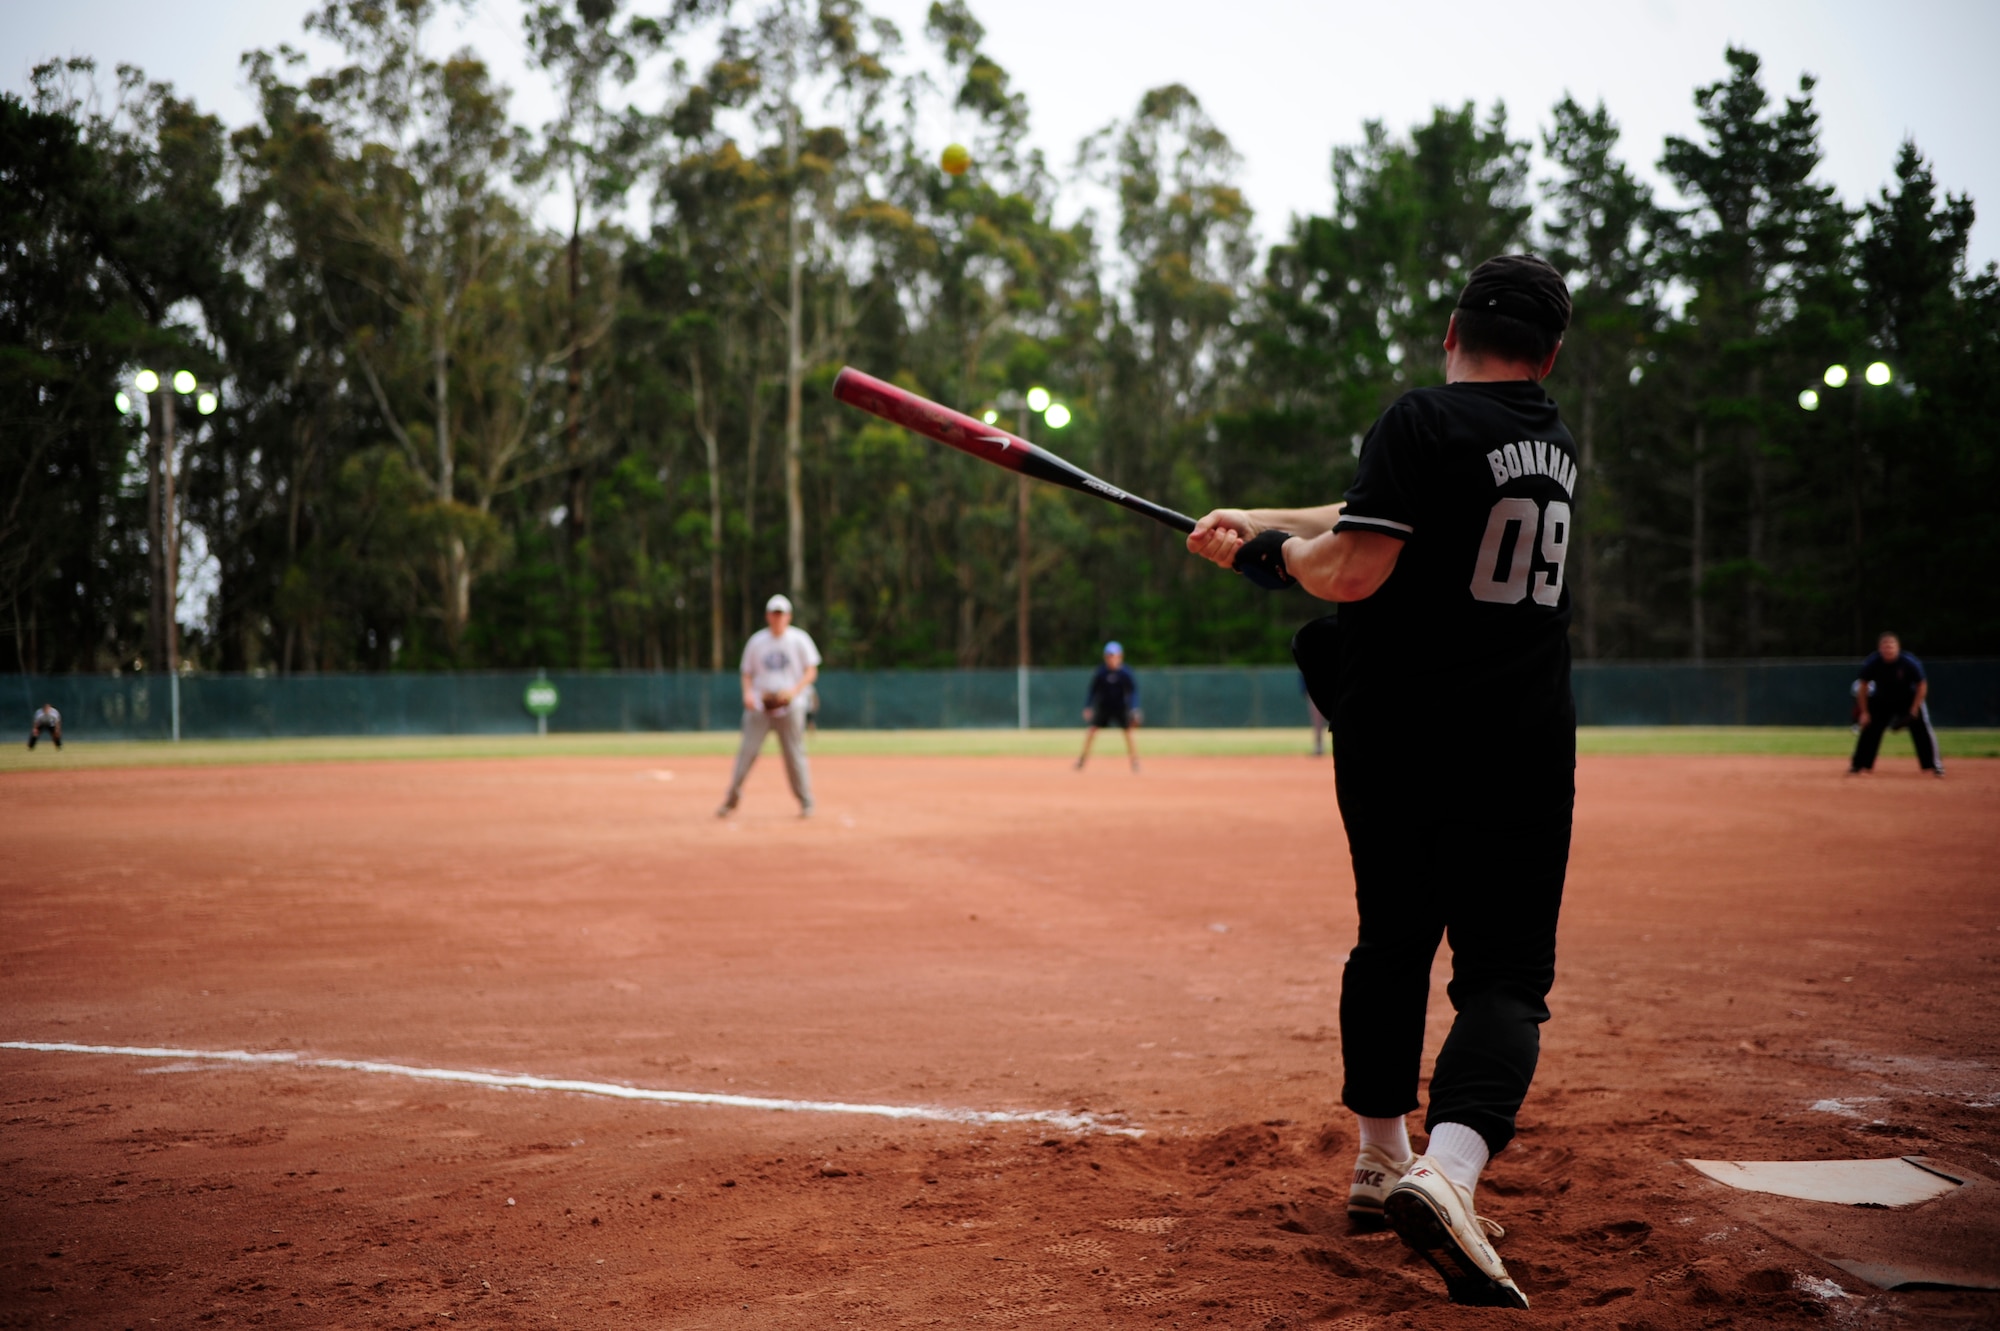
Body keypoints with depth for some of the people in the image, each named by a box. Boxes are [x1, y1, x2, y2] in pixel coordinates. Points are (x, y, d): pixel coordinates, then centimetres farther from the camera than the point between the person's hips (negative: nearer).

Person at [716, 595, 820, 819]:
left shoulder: (799, 639, 1)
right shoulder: (756, 641, 6)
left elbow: (811, 671, 1)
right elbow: (748, 673, 12)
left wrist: (795, 691, -15)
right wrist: (747, 693, -8)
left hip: (790, 707, -1)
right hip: (759, 707, 1)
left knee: (795, 754, -1)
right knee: (747, 751, -6)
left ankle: (806, 803, 10)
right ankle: (731, 798, 2)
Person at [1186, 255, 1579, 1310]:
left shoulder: (1424, 421, -8)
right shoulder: (1554, 444, 13)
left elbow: (1351, 569, -18)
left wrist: (1268, 553, 1)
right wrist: (1267, 519, 19)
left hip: (1394, 742, -2)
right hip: (1522, 751, 2)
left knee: (1391, 943, 16)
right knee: (1505, 972, -1)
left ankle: (1381, 1162, 28)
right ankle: (1447, 1173, -25)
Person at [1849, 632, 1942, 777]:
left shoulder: (1910, 662, -27)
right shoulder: (1872, 663, -23)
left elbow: (1922, 686, -15)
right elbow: (1863, 686, -9)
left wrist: (1914, 710, -21)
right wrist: (1863, 712, -10)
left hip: (1909, 699, -1)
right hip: (1881, 700, 1)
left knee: (1922, 730, -11)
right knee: (1870, 730, -6)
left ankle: (1934, 765, -1)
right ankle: (1859, 765, 4)